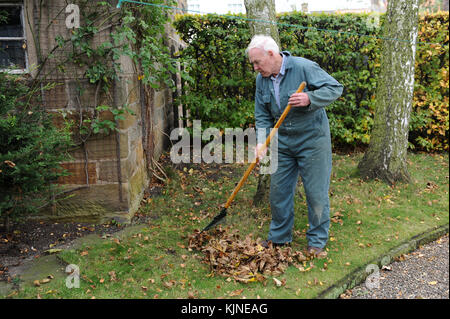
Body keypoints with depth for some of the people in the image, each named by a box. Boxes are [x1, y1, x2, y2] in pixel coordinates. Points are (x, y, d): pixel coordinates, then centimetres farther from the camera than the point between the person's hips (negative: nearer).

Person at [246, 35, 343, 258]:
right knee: (278, 190, 11)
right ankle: (279, 237, 29)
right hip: (283, 141, 6)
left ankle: (317, 242, 19)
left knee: (316, 193, 1)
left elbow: (335, 88, -14)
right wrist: (261, 141, -10)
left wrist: (309, 98, -30)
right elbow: (262, 116, 5)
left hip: (312, 139, -5)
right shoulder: (262, 80, 3)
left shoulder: (304, 68, -15)